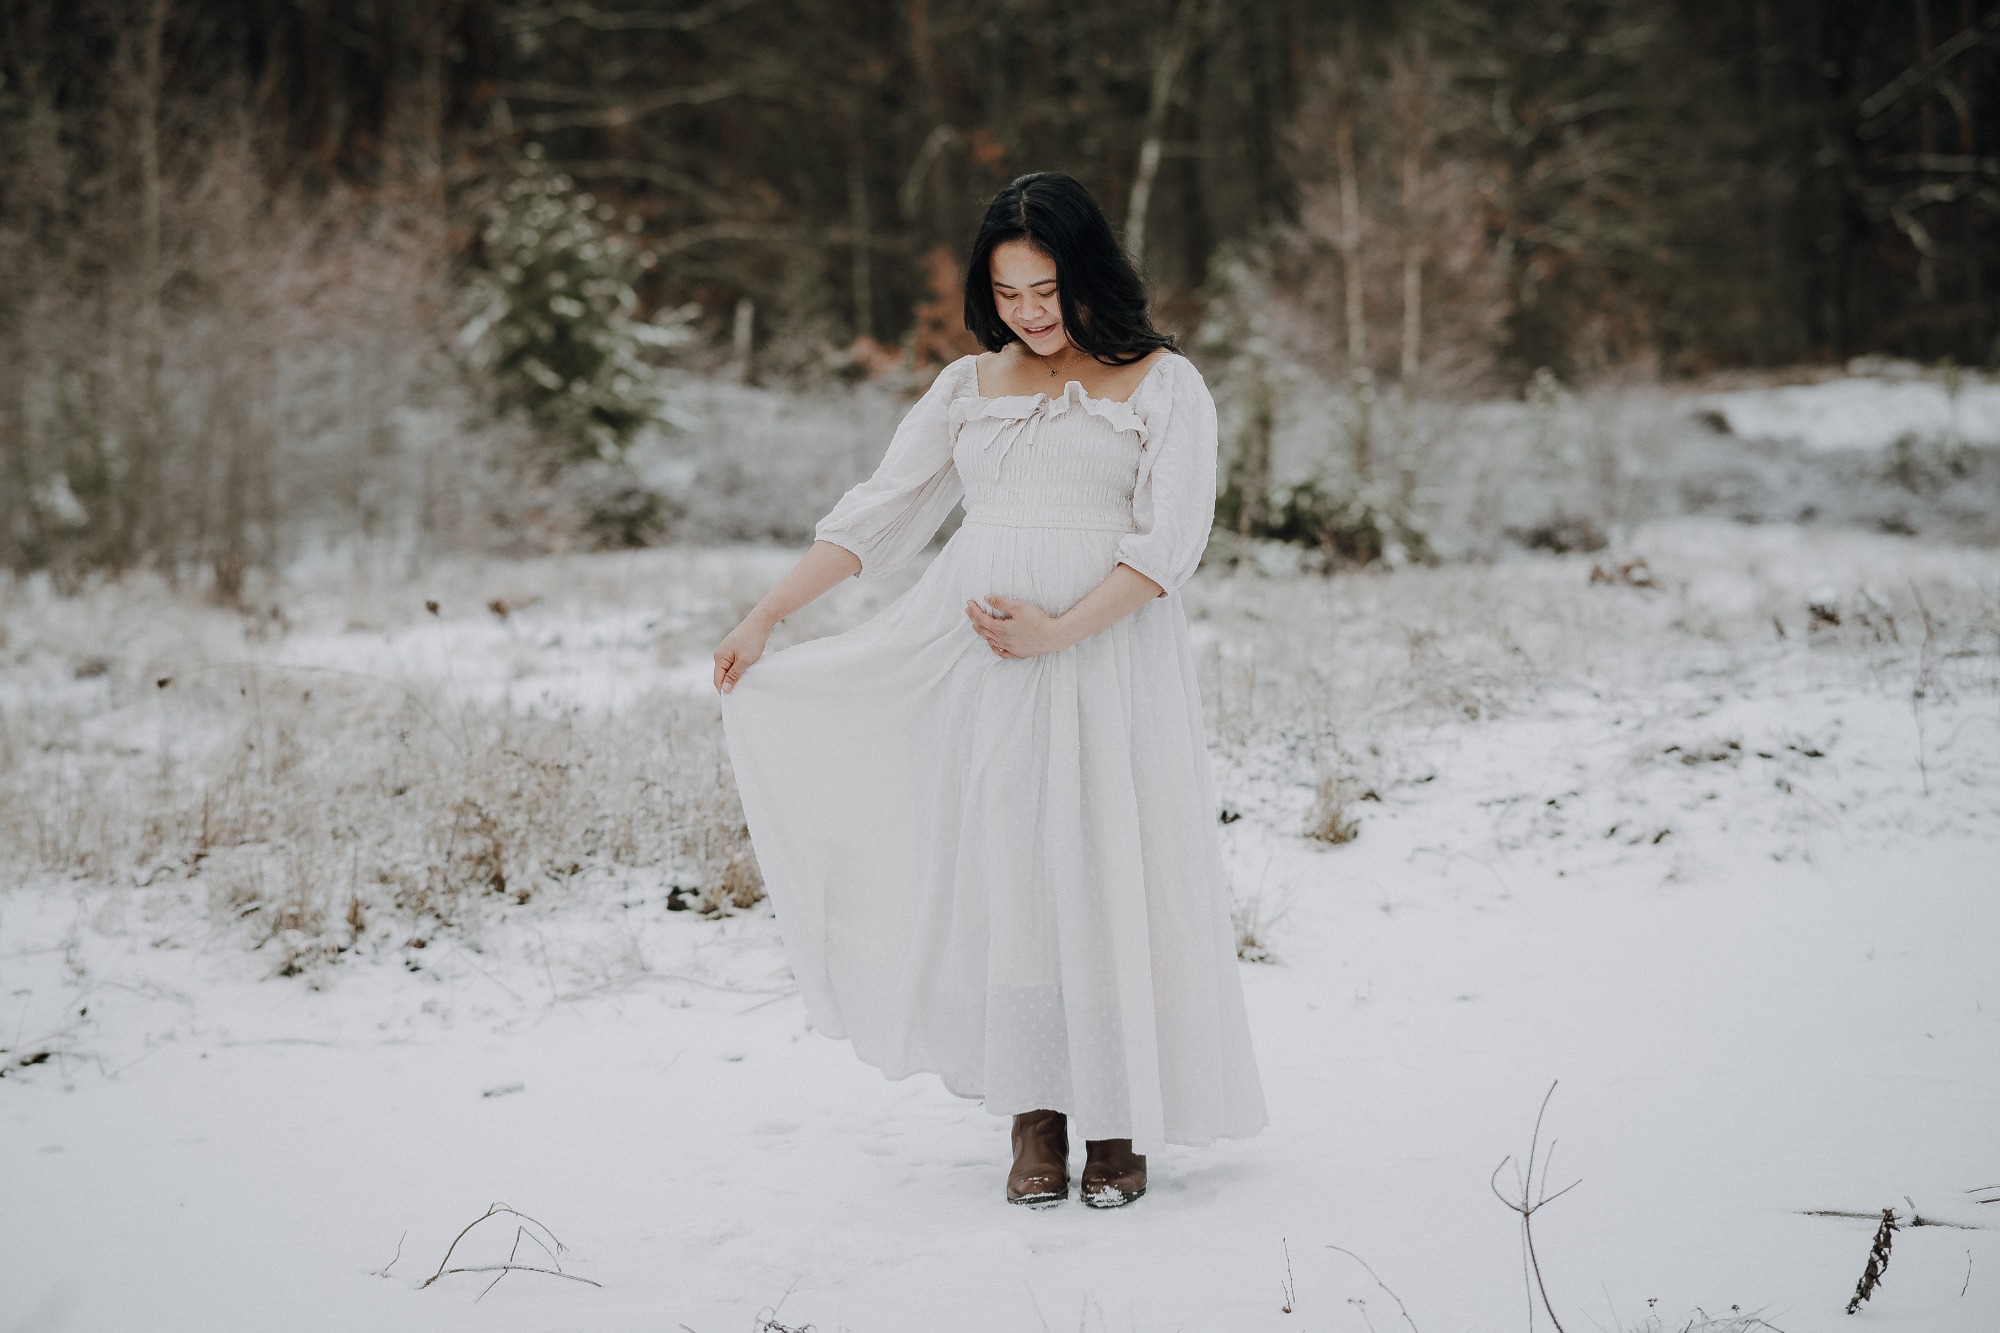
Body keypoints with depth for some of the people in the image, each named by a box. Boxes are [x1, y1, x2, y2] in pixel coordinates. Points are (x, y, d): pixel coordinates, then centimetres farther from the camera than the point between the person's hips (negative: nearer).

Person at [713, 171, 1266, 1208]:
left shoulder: (1164, 386, 2)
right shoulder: (968, 387, 13)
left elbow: (1170, 540, -7)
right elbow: (876, 511, 12)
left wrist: (1055, 632, -18)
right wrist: (764, 617, 3)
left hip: (1109, 651, -3)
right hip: (979, 664, 3)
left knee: (1110, 874, -3)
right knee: (1001, 870, 0)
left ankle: (1119, 1119, 8)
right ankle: (1033, 1118, 7)